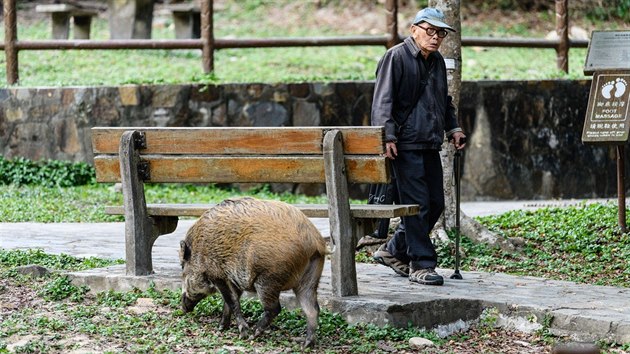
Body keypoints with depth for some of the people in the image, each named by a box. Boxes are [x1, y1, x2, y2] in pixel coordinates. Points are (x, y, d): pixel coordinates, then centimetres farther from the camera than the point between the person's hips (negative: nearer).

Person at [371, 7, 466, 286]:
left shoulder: (437, 62, 18)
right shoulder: (396, 57, -7)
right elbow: (383, 100, -13)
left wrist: (452, 128, 19)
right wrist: (387, 136, -22)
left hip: (430, 145, 8)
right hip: (406, 145, -8)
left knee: (435, 203, 9)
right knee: (417, 204, -9)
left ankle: (393, 251, 23)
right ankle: (421, 265, -2)